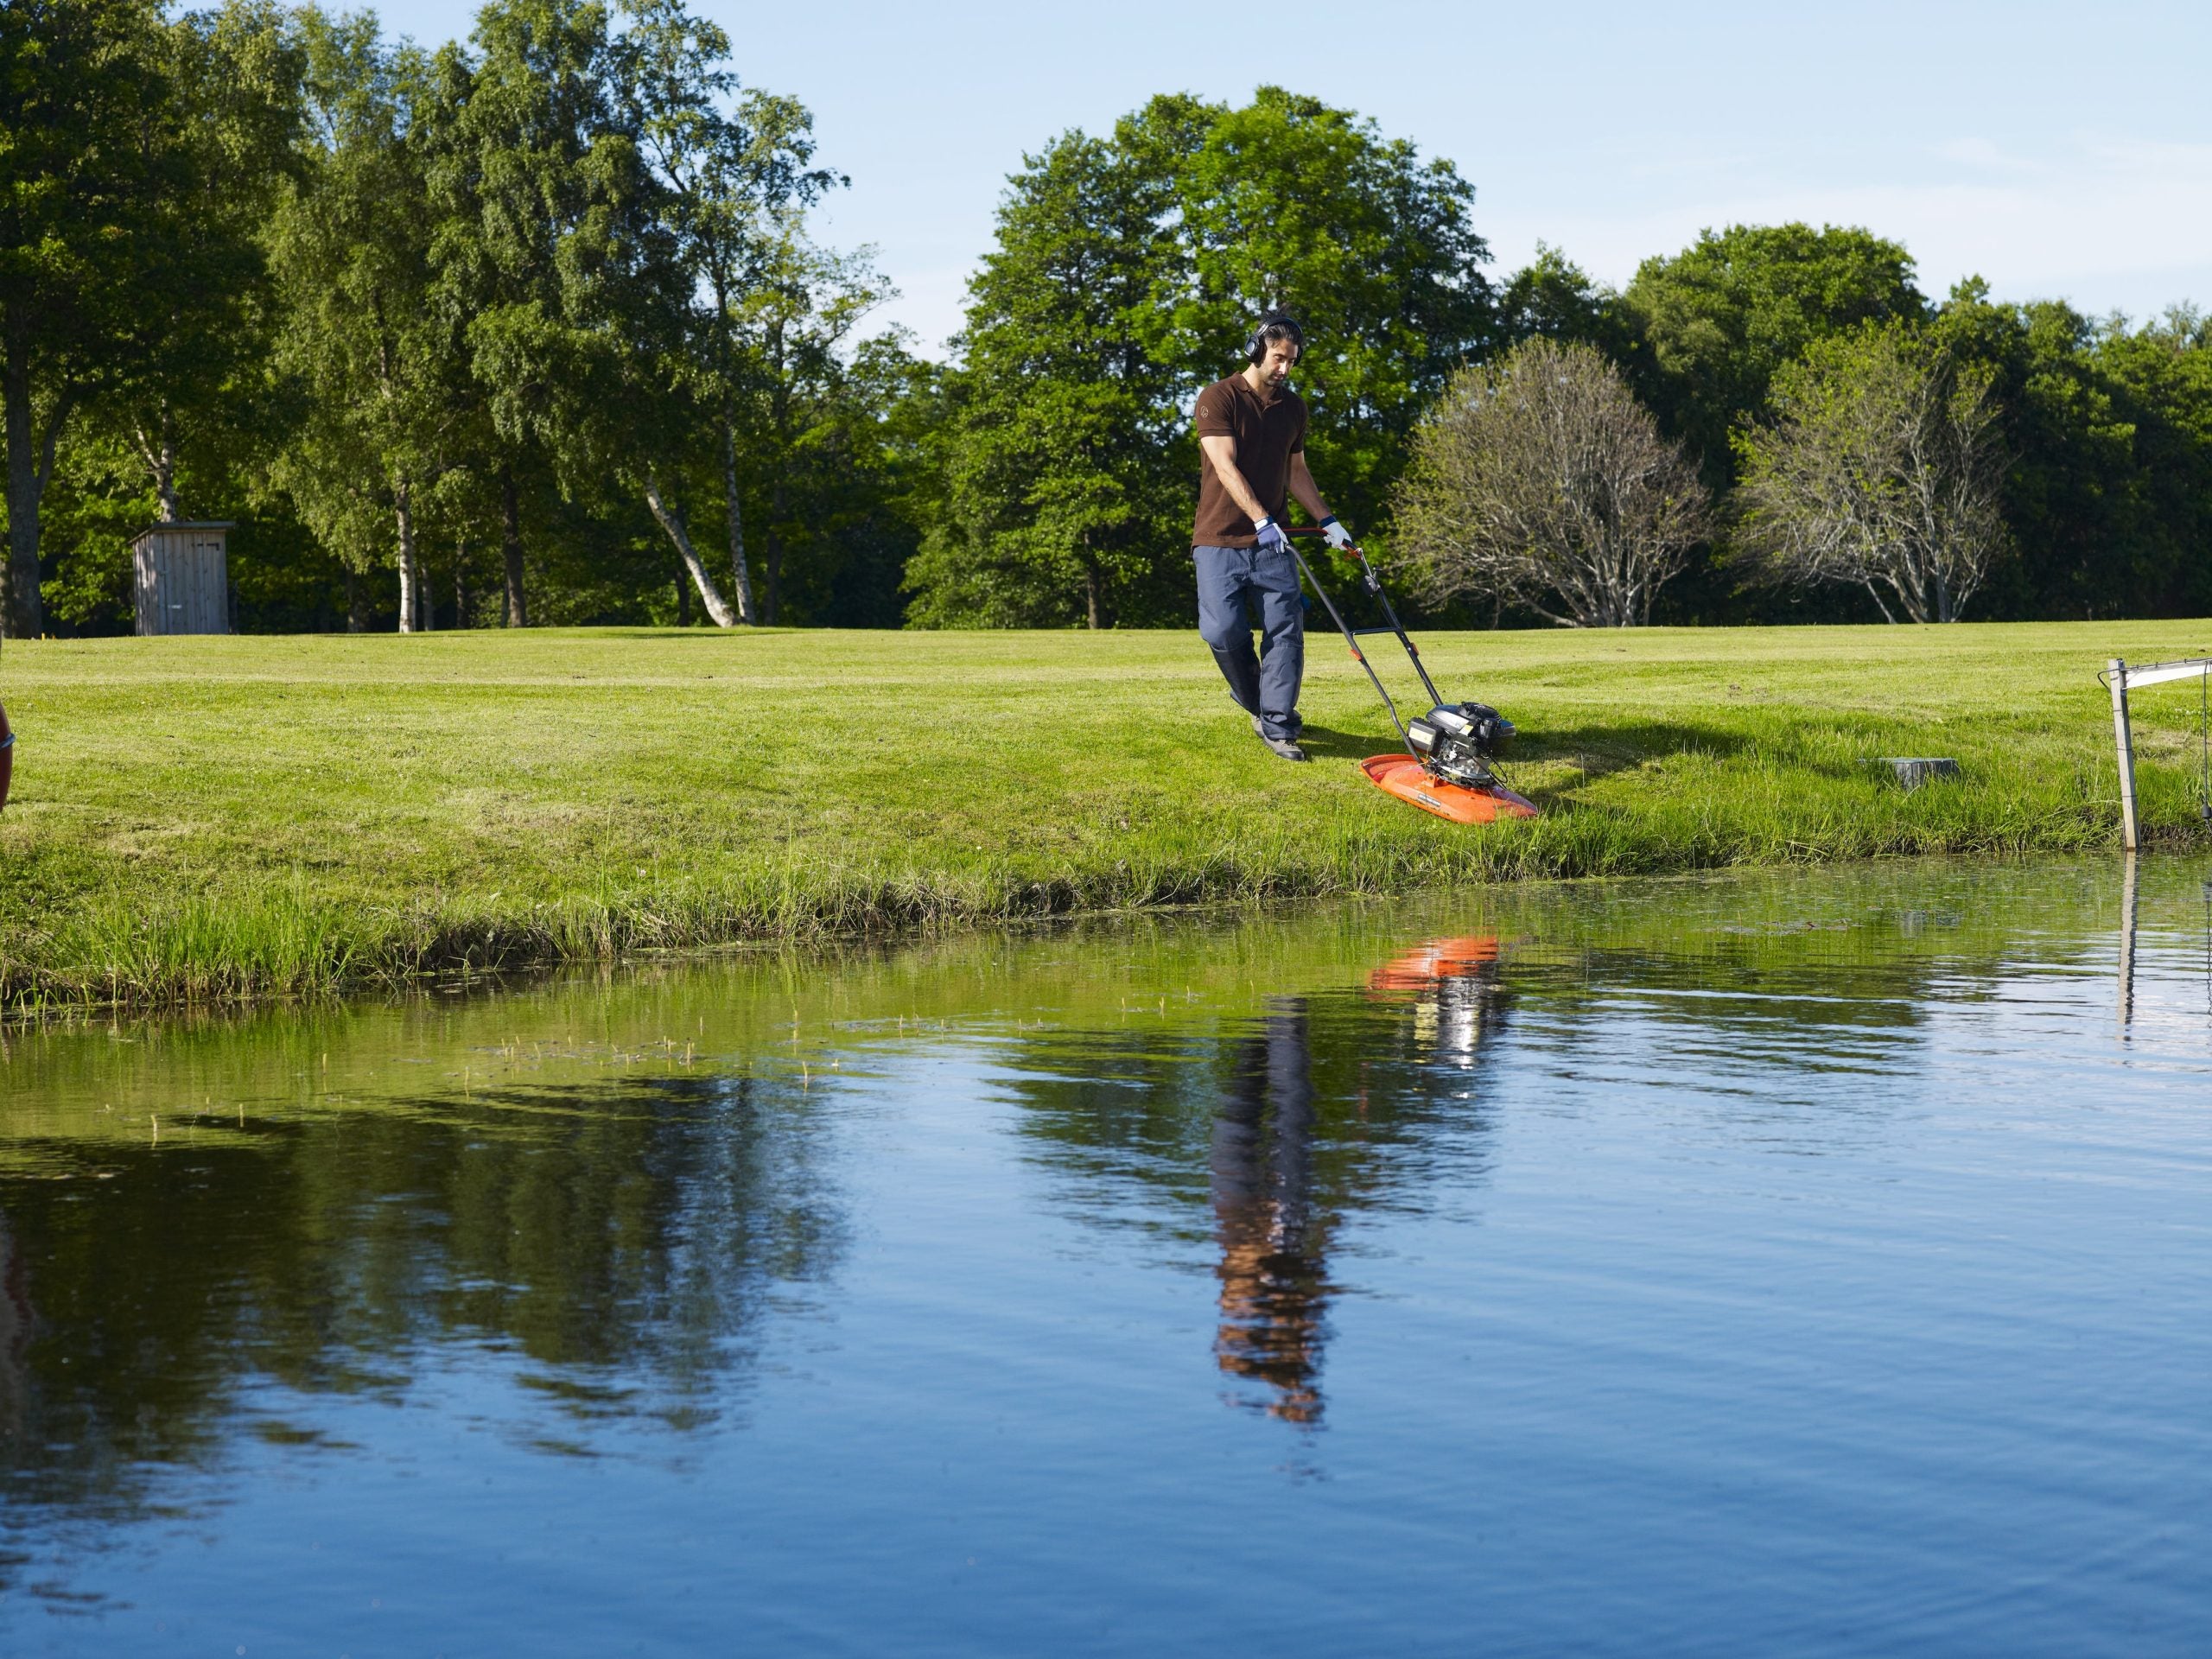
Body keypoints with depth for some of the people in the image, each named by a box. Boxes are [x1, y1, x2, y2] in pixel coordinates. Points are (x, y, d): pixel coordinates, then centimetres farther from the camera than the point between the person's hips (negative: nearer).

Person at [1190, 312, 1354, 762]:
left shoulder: (1293, 407, 12)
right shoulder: (1220, 398, -8)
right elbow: (1226, 466, -18)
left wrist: (1327, 521, 12)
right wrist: (1262, 520, -27)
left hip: (1272, 540, 5)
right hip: (1221, 539, -5)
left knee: (1286, 629, -6)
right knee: (1224, 631, -11)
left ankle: (1276, 727, -2)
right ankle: (1255, 702, 15)